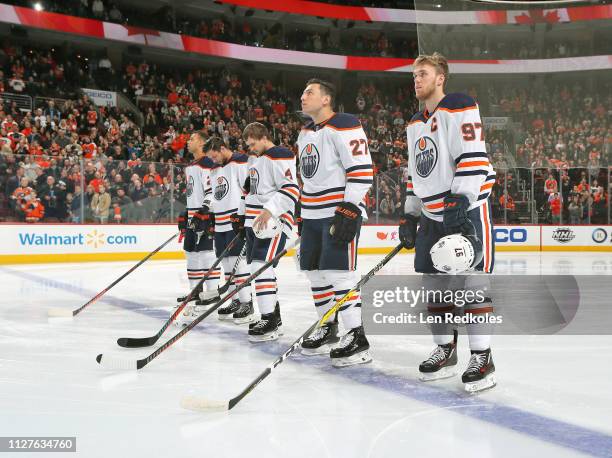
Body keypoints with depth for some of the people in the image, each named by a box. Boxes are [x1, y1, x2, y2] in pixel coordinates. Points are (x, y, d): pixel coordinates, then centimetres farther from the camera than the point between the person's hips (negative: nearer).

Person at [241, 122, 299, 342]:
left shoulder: (280, 157, -11)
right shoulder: (256, 159, 21)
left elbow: (292, 190, -21)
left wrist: (269, 211, -27)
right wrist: (246, 218, 24)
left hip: (274, 222, -10)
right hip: (255, 222, 10)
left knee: (261, 265, -19)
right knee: (257, 267, 10)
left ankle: (269, 320, -18)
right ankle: (274, 317, 20)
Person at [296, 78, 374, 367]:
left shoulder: (344, 127, -12)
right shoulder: (306, 132, 18)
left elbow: (362, 170, -19)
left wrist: (349, 211, -24)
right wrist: (305, 213, 23)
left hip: (342, 212, -9)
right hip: (313, 215, 9)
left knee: (338, 272, -13)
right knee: (315, 272, 11)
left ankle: (357, 339, -8)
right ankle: (328, 330, 24)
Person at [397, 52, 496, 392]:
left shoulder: (460, 108, -8)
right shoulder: (415, 125, 18)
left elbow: (472, 158, -18)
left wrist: (460, 202, -24)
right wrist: (410, 215, 17)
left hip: (468, 207, -8)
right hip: (433, 214, 8)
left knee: (474, 280, -8)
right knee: (433, 282, 9)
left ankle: (482, 357, -4)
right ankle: (445, 350, 20)